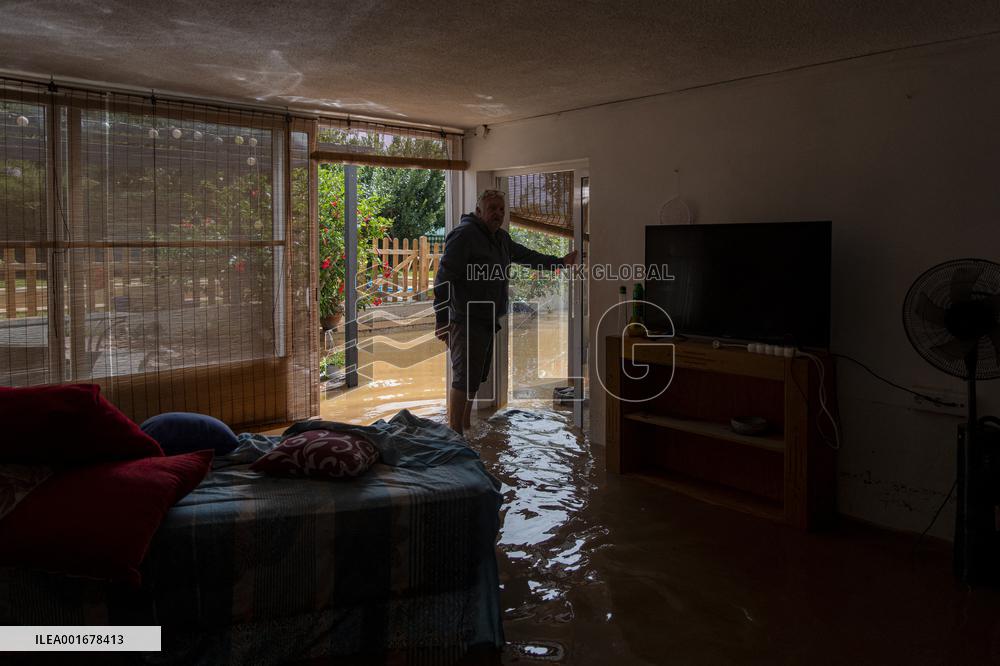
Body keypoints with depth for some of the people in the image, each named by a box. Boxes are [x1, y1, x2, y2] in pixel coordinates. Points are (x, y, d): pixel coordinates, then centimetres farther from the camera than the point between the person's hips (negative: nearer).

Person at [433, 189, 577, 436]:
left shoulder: (501, 238, 15)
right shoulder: (464, 235, -14)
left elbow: (526, 255, 33)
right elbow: (443, 278, -19)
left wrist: (560, 262, 32)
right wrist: (442, 320, -22)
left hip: (487, 322, 9)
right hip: (467, 321, -9)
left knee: (475, 378, 15)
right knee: (464, 380, -10)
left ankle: (466, 429, 26)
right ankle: (454, 435, -4)